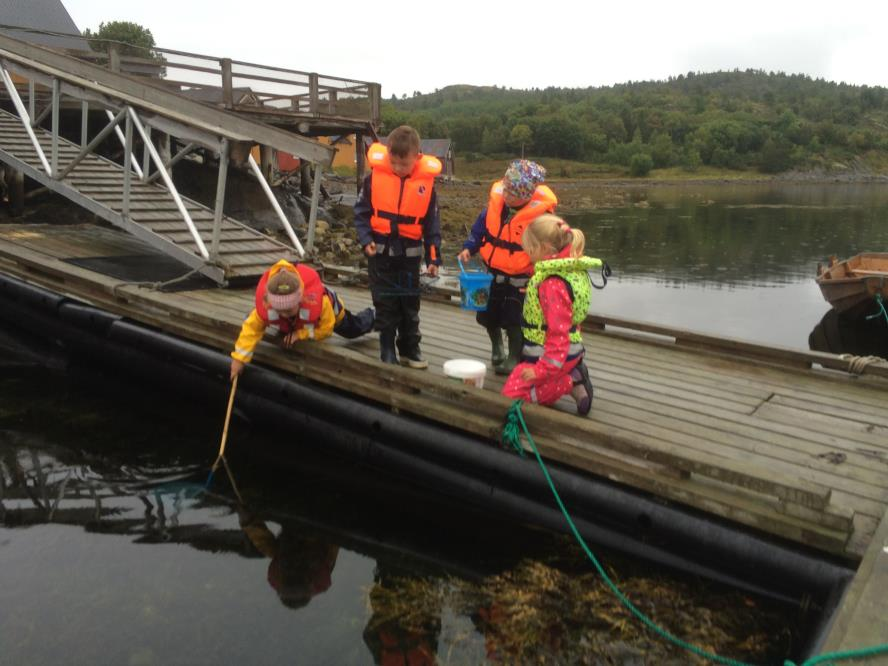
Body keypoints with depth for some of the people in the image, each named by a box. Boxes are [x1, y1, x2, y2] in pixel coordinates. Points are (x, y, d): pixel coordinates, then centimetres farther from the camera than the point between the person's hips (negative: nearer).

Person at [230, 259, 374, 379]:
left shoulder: (319, 301, -54)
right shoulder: (264, 304, -46)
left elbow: (326, 329, -37)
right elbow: (252, 327, -32)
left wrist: (300, 334, -42)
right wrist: (240, 357, -36)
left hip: (328, 313, -3)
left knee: (353, 329, 24)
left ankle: (371, 317, 60)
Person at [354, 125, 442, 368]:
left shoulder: (425, 182, -6)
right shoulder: (375, 176, -9)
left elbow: (432, 224, 1)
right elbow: (361, 211, 1)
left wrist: (433, 257, -1)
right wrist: (366, 239, -12)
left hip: (409, 253, 1)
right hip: (380, 251, -1)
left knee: (410, 303, 11)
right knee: (385, 303, 7)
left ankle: (410, 349, 25)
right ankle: (387, 349, 19)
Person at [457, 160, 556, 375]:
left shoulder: (541, 212, -21)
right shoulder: (496, 199, -8)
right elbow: (481, 226, 6)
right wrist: (469, 248, -5)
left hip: (520, 279, -5)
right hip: (493, 272, 5)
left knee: (513, 320, 1)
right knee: (488, 315, 17)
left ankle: (514, 357, 23)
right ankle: (497, 347, 45)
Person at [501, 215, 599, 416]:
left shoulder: (553, 284, -28)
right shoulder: (572, 269, 2)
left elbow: (558, 333, -28)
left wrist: (542, 369, -24)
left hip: (550, 354, -10)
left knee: (511, 393, -2)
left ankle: (571, 383, -3)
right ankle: (572, 374, 9)